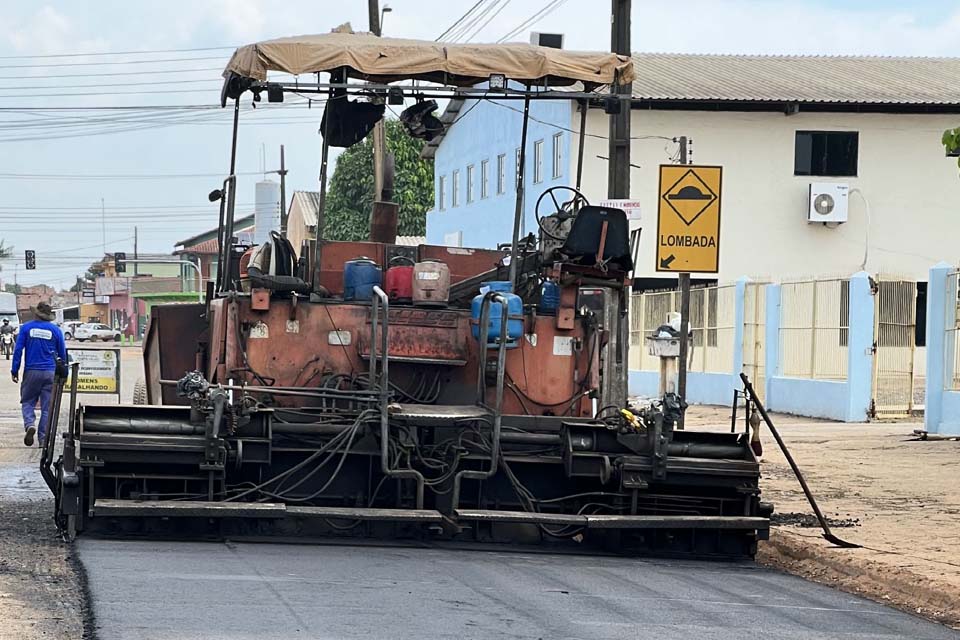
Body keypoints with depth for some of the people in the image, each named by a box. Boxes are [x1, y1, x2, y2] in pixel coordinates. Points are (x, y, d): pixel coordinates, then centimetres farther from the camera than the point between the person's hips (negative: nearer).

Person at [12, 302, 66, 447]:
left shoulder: (26, 328, 1)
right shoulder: (55, 330, 4)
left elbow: (18, 350, -2)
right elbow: (63, 353, 9)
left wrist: (14, 370, 2)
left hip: (31, 371, -1)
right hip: (50, 373, 1)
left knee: (27, 402, 12)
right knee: (47, 407, 6)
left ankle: (30, 424, -16)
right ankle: (43, 439, 5)